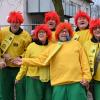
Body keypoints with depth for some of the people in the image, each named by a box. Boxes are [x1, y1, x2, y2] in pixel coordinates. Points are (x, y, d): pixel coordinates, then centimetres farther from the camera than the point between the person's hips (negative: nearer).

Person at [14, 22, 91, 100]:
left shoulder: (76, 44, 9)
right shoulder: (52, 47, 12)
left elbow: (84, 61, 6)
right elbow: (40, 60, 10)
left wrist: (86, 77, -1)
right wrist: (24, 61, 5)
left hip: (76, 83, -1)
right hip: (59, 84, 2)